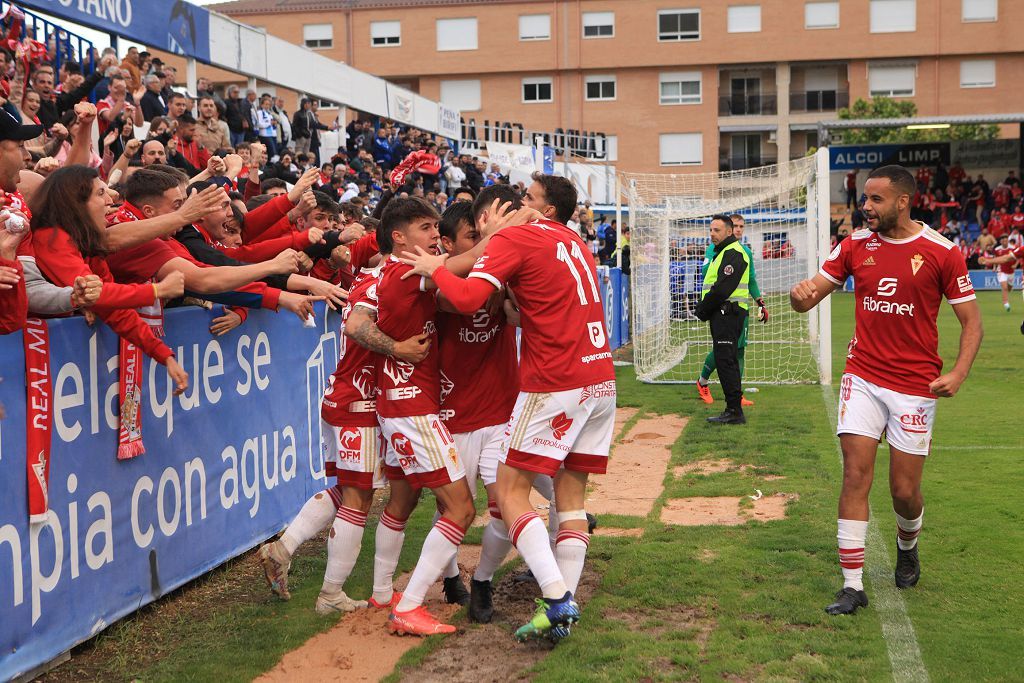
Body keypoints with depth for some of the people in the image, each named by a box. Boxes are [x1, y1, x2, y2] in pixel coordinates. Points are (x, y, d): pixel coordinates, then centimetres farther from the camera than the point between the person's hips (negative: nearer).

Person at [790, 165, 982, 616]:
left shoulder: (942, 252, -7)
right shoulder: (855, 246, 2)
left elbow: (971, 321, -2)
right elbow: (810, 296, 2)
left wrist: (957, 375, -17)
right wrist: (800, 294, -23)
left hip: (915, 386, -2)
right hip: (862, 379, 2)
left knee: (904, 490, 4)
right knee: (855, 476, -7)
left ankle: (907, 549, 38)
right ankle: (853, 586, 0)